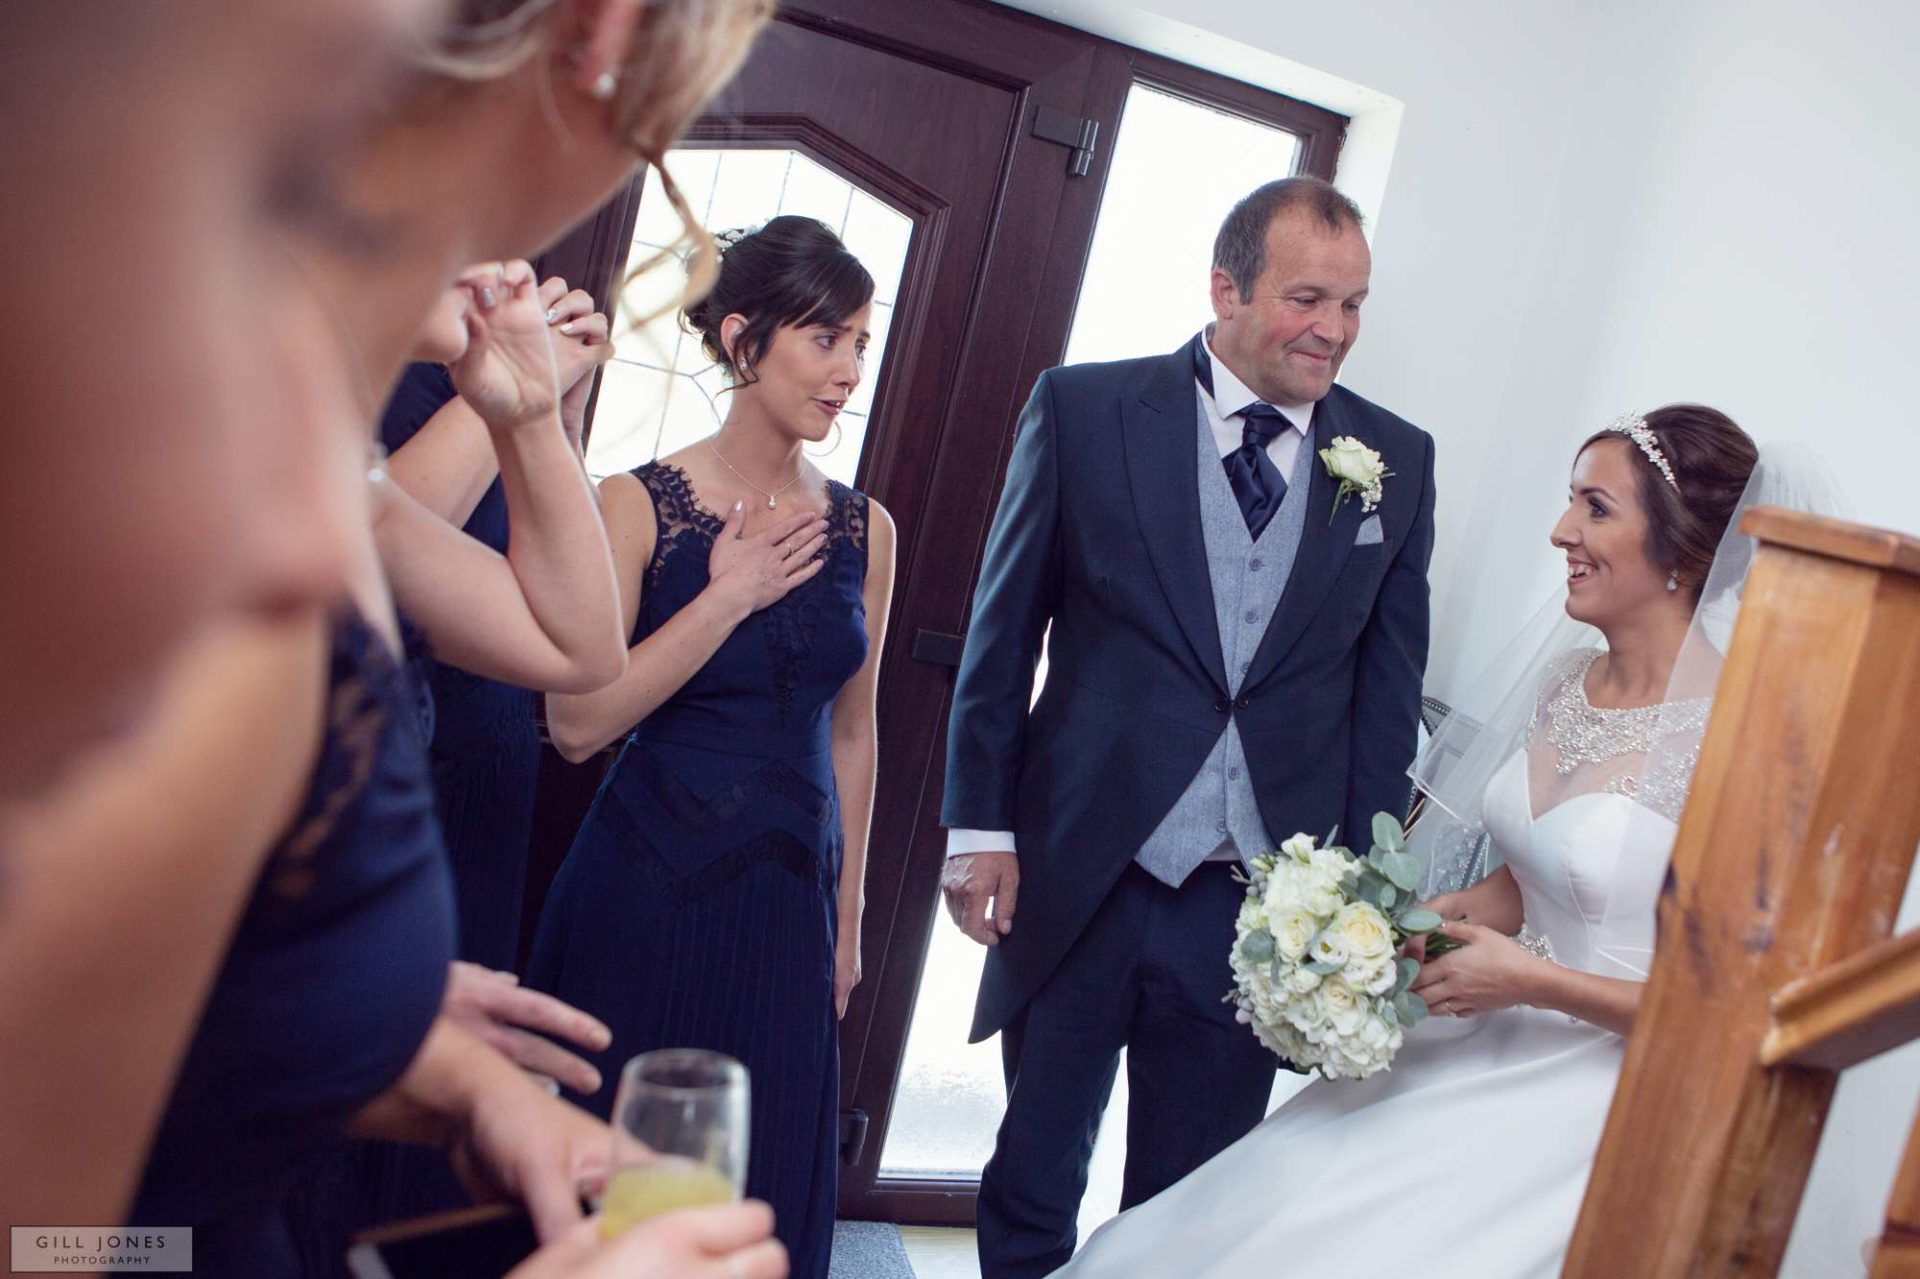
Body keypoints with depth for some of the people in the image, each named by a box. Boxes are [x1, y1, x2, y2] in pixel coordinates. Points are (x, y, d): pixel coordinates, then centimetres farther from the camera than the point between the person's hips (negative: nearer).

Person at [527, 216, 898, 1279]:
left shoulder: (863, 530, 3)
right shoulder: (639, 504, -9)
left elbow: (849, 733, 10)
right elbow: (578, 722, -16)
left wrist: (845, 915, 12)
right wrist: (730, 594, -15)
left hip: (786, 909, 4)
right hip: (641, 897, -3)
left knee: (754, 1192, 14)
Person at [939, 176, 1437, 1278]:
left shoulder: (1398, 462, 3)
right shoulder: (1084, 408, -3)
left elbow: (1390, 687, 5)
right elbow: (1005, 631, 0)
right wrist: (982, 824, -1)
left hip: (1260, 906, 1)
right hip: (1080, 884, -1)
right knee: (1033, 1189, 17)